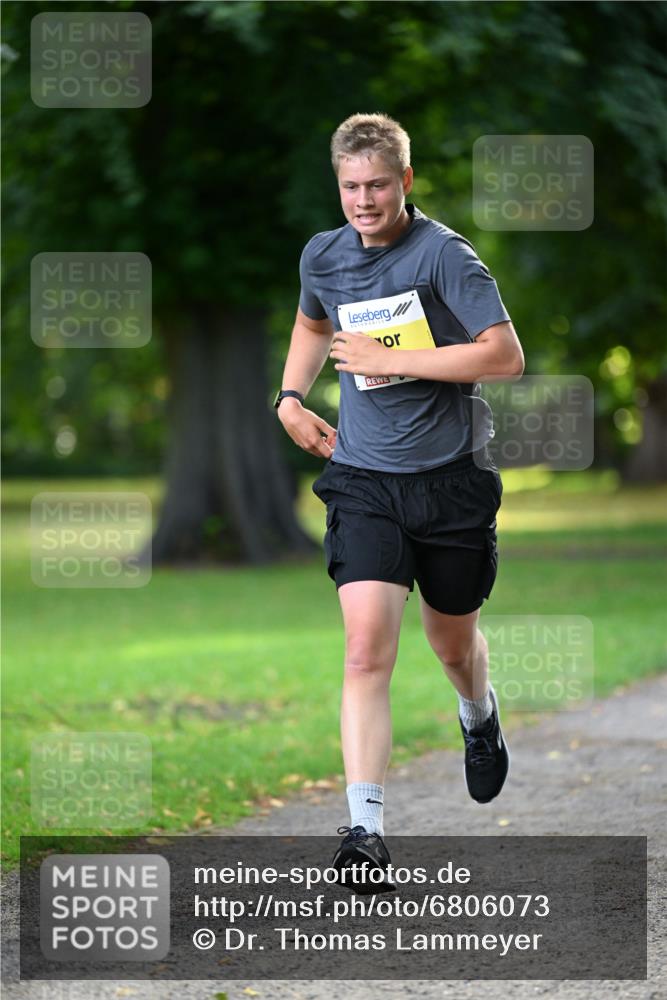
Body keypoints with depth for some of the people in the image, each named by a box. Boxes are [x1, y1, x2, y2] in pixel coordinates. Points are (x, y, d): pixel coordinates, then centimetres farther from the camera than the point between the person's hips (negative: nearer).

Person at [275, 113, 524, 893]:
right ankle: (365, 831, -19)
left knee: (452, 640, 16)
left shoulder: (442, 254, -13)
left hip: (451, 477, -2)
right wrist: (291, 397, 12)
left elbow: (505, 356, -20)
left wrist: (388, 359, -19)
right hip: (363, 480, 2)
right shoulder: (322, 257, 4)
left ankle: (479, 715, 53)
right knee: (367, 649, -14)